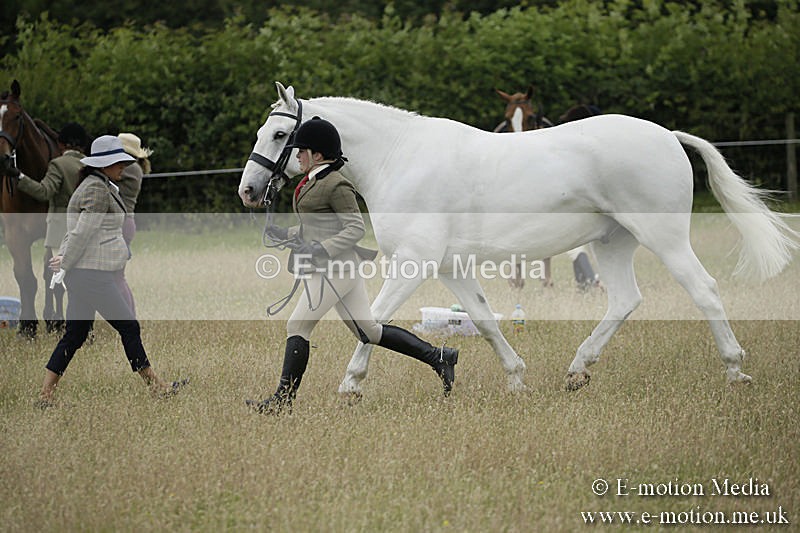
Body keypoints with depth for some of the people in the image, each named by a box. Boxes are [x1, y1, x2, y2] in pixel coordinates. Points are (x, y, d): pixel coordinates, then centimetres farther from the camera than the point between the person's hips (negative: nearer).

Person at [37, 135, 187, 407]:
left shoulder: (94, 186, 18)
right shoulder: (98, 191, -16)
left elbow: (76, 231, 20)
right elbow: (82, 234, -19)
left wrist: (63, 260, 11)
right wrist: (64, 266, -11)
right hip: (92, 274, -10)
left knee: (75, 334, 10)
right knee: (129, 327, -2)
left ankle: (45, 395, 9)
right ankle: (156, 386, 5)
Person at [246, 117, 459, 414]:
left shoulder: (336, 185, -15)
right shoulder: (314, 182, 16)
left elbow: (356, 228, -18)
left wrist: (320, 250, -24)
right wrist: (287, 234, 13)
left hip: (334, 269, -10)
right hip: (334, 268, 10)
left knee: (297, 327, -6)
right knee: (369, 331, 11)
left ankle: (283, 400, -2)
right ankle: (437, 357, 12)